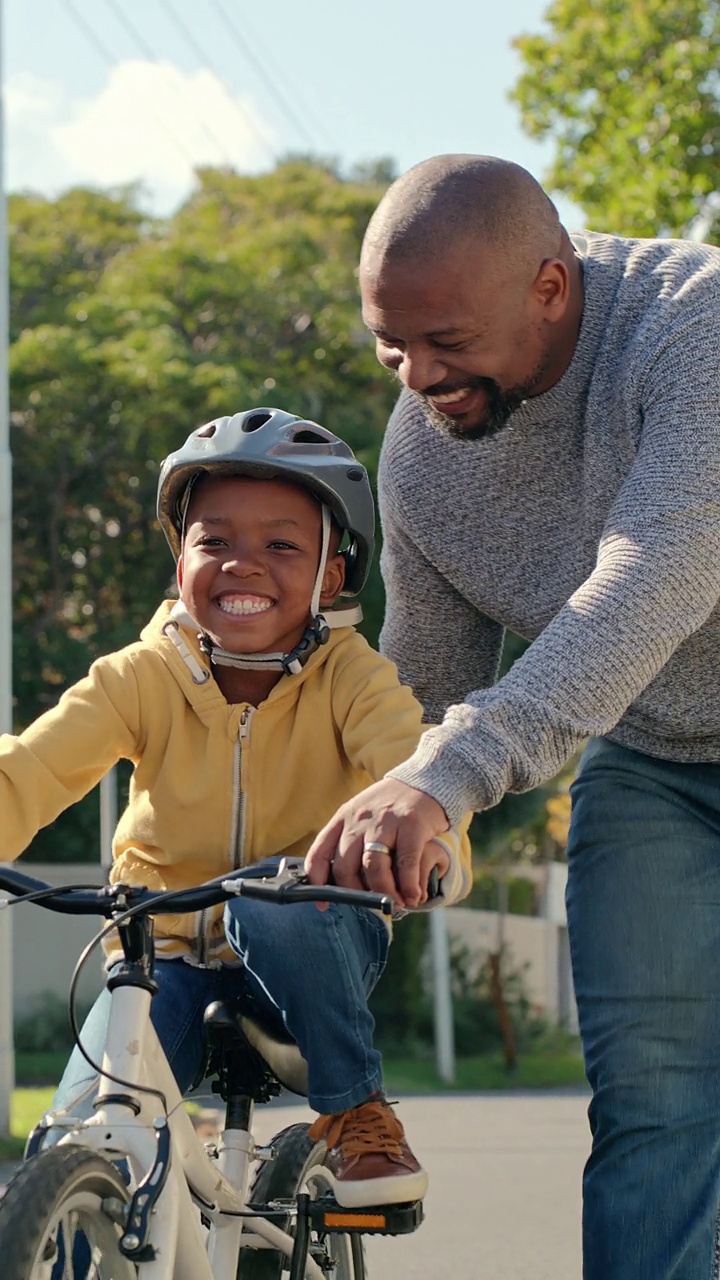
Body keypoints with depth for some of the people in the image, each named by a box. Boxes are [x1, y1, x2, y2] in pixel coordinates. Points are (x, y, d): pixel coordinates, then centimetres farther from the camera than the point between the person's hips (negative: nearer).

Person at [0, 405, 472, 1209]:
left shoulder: (350, 676, -13)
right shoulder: (142, 677, -11)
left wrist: (431, 838, -58)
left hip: (313, 952, -1)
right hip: (167, 953, 1)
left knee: (278, 899, -36)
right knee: (82, 1133, -21)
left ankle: (356, 1113, -15)